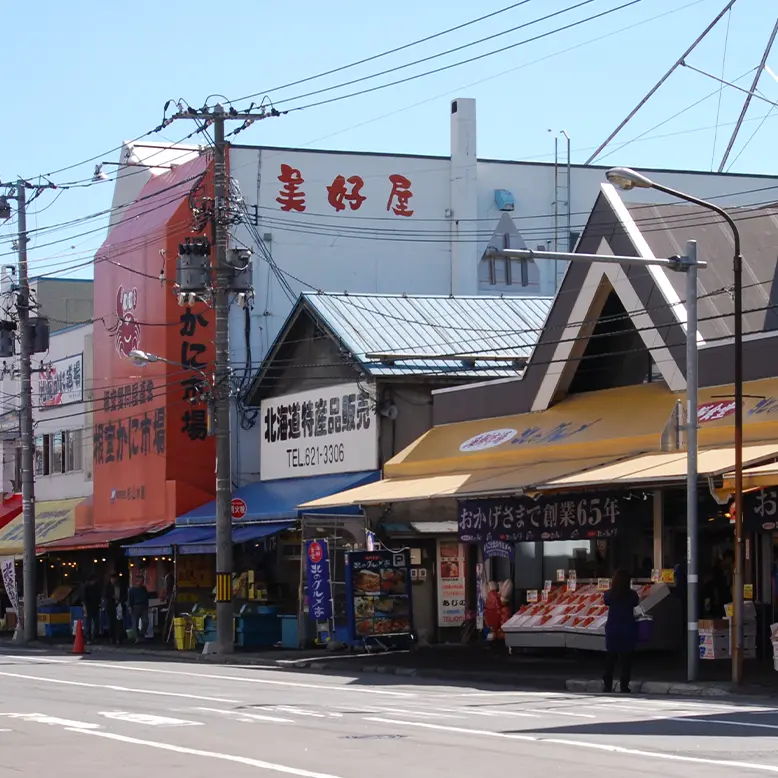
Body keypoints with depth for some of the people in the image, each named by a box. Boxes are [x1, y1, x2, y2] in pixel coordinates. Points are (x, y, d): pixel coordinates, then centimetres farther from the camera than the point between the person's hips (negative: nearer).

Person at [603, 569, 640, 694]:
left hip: (612, 630, 1)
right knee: (626, 659, 5)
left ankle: (607, 686, 13)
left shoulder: (609, 594, -7)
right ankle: (624, 687, 3)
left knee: (610, 659, 12)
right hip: (627, 630, -1)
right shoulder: (632, 594, -9)